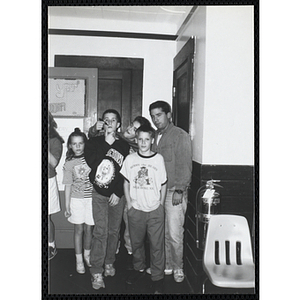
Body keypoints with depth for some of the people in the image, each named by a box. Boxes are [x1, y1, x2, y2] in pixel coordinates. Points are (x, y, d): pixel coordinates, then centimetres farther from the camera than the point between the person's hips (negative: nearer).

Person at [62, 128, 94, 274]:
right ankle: (79, 260, 21)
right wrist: (67, 206, -3)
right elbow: (68, 186, -3)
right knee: (79, 229, 6)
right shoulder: (69, 164, -5)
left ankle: (87, 254, 32)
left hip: (91, 198, 1)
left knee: (88, 228, 10)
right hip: (76, 199, -1)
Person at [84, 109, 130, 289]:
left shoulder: (124, 146, 4)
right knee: (100, 232, -6)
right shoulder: (94, 142, 3)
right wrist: (107, 144, -17)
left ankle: (109, 263, 30)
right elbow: (92, 161, -15)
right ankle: (97, 273, 1)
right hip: (99, 193, -1)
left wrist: (118, 193, -8)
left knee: (114, 231, 11)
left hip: (117, 195, 2)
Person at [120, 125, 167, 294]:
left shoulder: (158, 159, -3)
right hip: (136, 210, 2)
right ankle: (139, 269, 38)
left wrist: (160, 205, 0)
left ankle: (158, 277, 18)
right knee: (137, 242, 16)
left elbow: (163, 185, 3)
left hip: (155, 210, -2)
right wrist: (129, 203, 2)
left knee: (157, 245, 3)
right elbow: (126, 183, 8)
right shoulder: (130, 159, 1)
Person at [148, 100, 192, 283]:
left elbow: (184, 165, -10)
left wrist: (179, 190, -15)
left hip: (174, 191, -6)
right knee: (162, 232, 11)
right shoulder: (156, 136, 14)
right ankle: (166, 265, 26)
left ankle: (178, 268, 15)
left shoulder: (180, 136, -6)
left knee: (174, 234, -3)